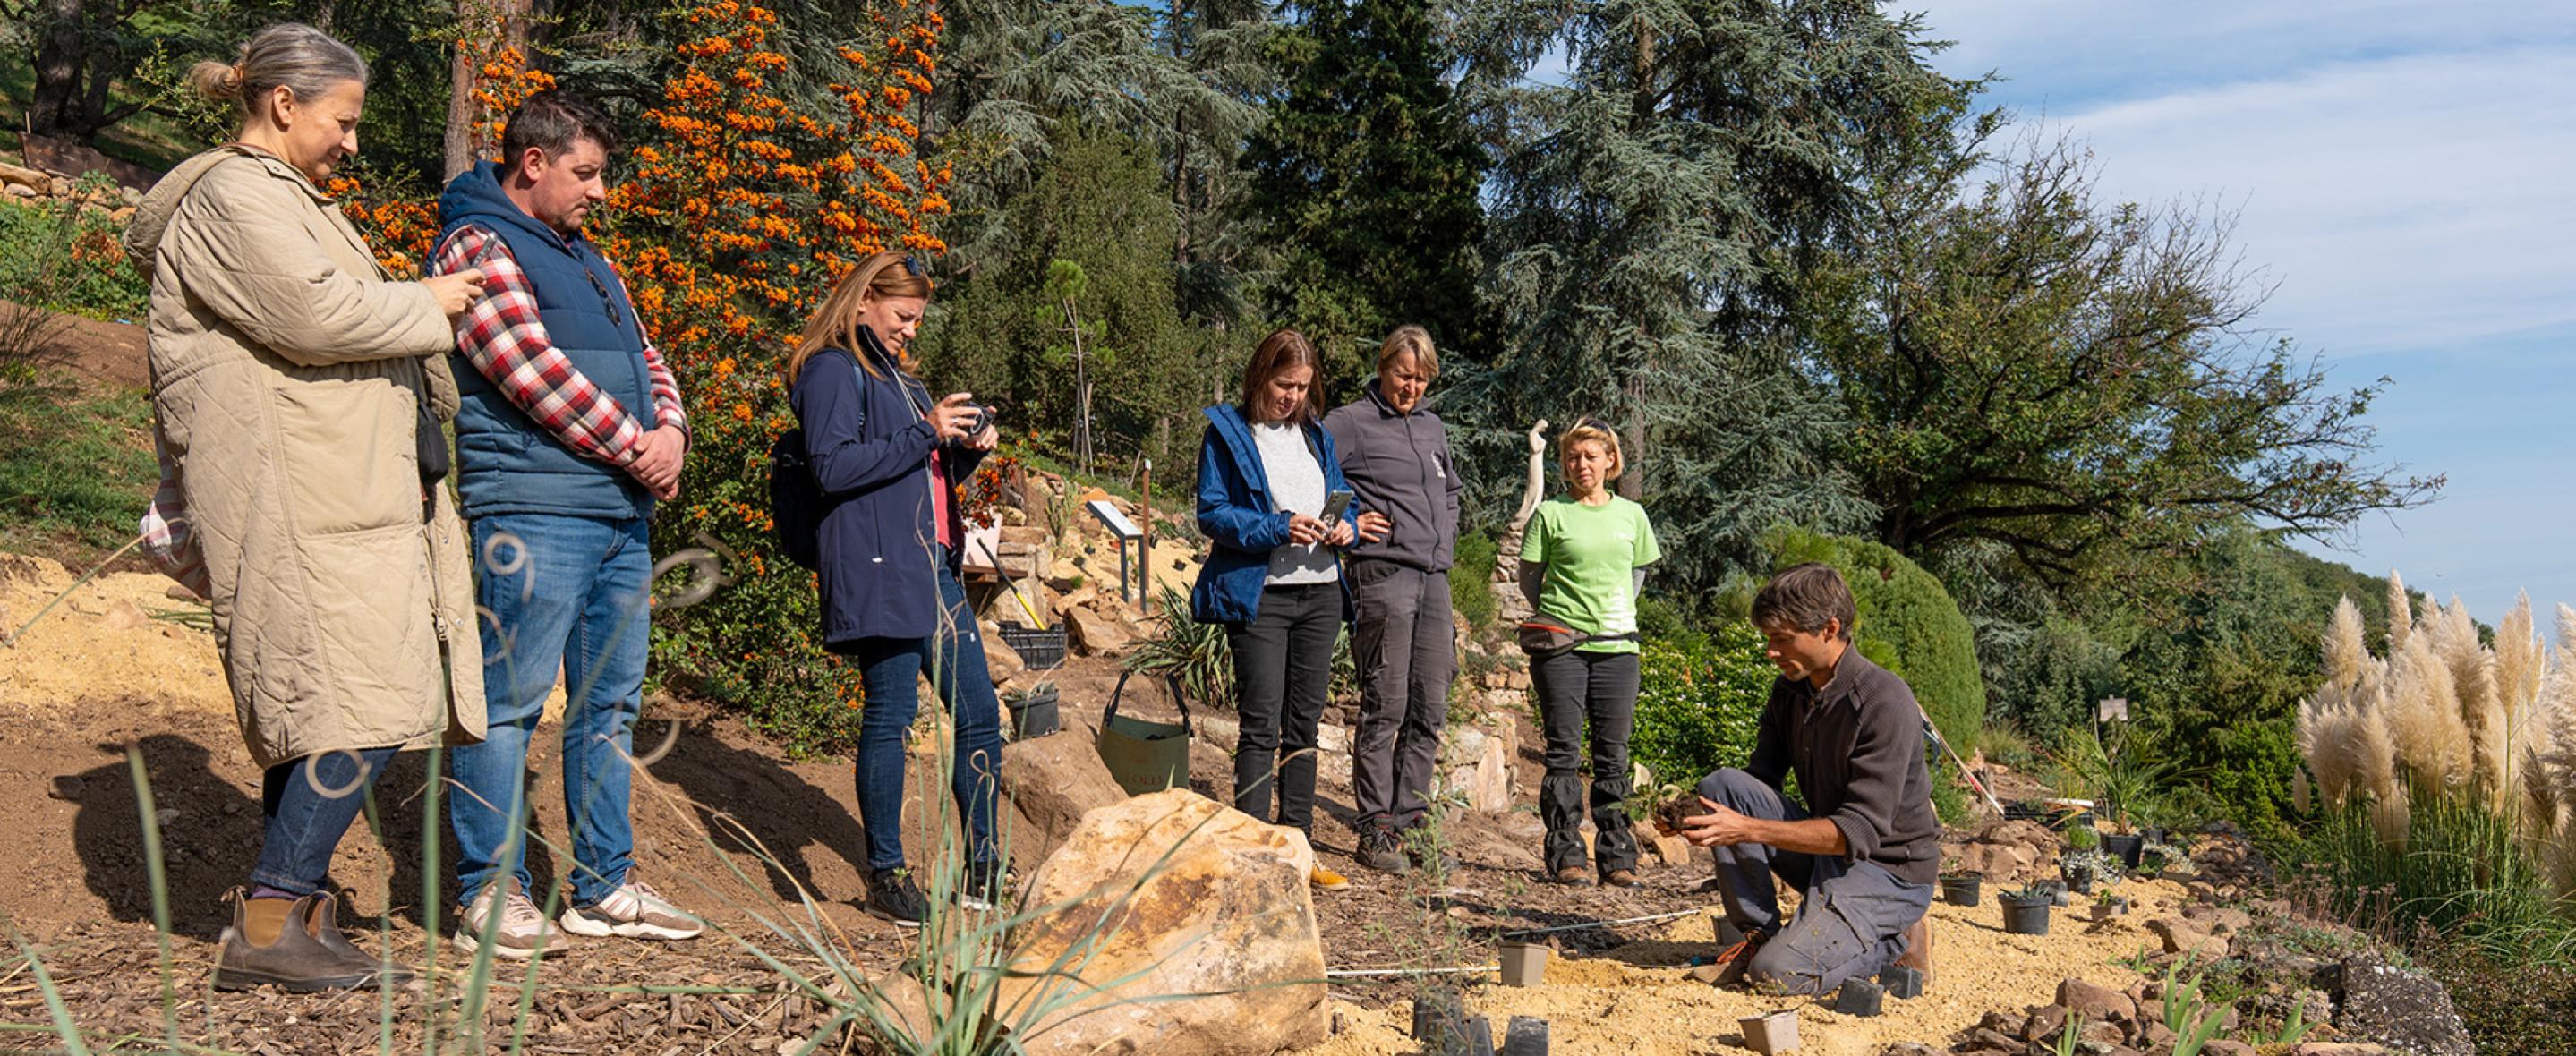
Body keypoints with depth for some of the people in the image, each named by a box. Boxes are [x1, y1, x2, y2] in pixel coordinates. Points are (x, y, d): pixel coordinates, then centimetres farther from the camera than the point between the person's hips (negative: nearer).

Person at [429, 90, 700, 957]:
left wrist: (670, 433, 1)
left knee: (611, 703, 10)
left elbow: (644, 358, 21)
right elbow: (533, 370, -15)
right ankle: (491, 892, 3)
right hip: (533, 506, -9)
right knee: (510, 701, -5)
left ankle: (604, 886, 17)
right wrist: (631, 447, -10)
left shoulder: (586, 258, 24)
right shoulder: (478, 245, -3)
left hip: (622, 511, 9)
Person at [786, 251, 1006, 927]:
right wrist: (926, 433, -15)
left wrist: (969, 449, 9)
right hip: (878, 571, -9)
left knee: (979, 714, 7)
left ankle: (982, 870, 16)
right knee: (891, 716, -5)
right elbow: (832, 467, -16)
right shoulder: (833, 371, -2)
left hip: (936, 569, 9)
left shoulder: (900, 375, 25)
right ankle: (886, 876, 7)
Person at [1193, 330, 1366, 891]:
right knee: (1261, 726, -7)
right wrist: (1279, 529, -20)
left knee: (1304, 725, 10)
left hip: (1320, 595, 6)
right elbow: (1212, 513, -8)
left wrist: (1343, 526, -3)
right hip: (1258, 597, -6)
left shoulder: (1317, 434, 15)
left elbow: (1344, 497, 21)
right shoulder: (1226, 432, -2)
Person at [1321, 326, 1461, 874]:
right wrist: (1341, 523, -10)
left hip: (1434, 580, 7)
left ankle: (1409, 823, 16)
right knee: (1385, 708, -5)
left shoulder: (1434, 427, 20)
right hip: (1382, 576, -7)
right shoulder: (1349, 422, -2)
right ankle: (1376, 830, 3)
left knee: (1429, 713, 7)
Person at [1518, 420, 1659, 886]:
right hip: (1561, 647, -2)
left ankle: (1617, 857, 11)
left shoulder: (1632, 515, 11)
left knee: (1613, 754, 5)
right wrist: (1553, 619, 1)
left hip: (1617, 647, 3)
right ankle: (1565, 856, 4)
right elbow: (1528, 576, 7)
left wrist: (1619, 615, 10)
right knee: (1564, 751, -1)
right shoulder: (1550, 513, 2)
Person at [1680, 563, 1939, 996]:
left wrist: (1747, 829, -34)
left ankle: (1889, 941, 4)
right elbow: (1761, 778, 3)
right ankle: (1758, 933, -3)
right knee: (1722, 784, -14)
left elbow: (1858, 833, -27)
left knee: (1779, 973, -24)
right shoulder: (1790, 689, 1)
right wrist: (1692, 813, -18)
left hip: (1889, 871, -7)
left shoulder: (1885, 703, -23)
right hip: (1823, 850, 7)